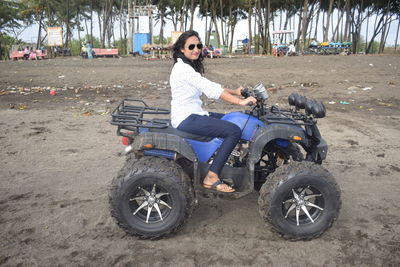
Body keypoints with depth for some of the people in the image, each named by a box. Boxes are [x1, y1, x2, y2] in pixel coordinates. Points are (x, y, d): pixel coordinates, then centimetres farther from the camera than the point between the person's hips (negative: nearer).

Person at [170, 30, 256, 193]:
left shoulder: (190, 67, 15)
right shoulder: (183, 68, -16)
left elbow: (210, 87, 17)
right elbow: (210, 89, -25)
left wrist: (235, 92, 7)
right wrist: (240, 101, -27)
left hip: (192, 115, 10)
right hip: (186, 119, -10)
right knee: (234, 131, -19)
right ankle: (211, 177, -16)